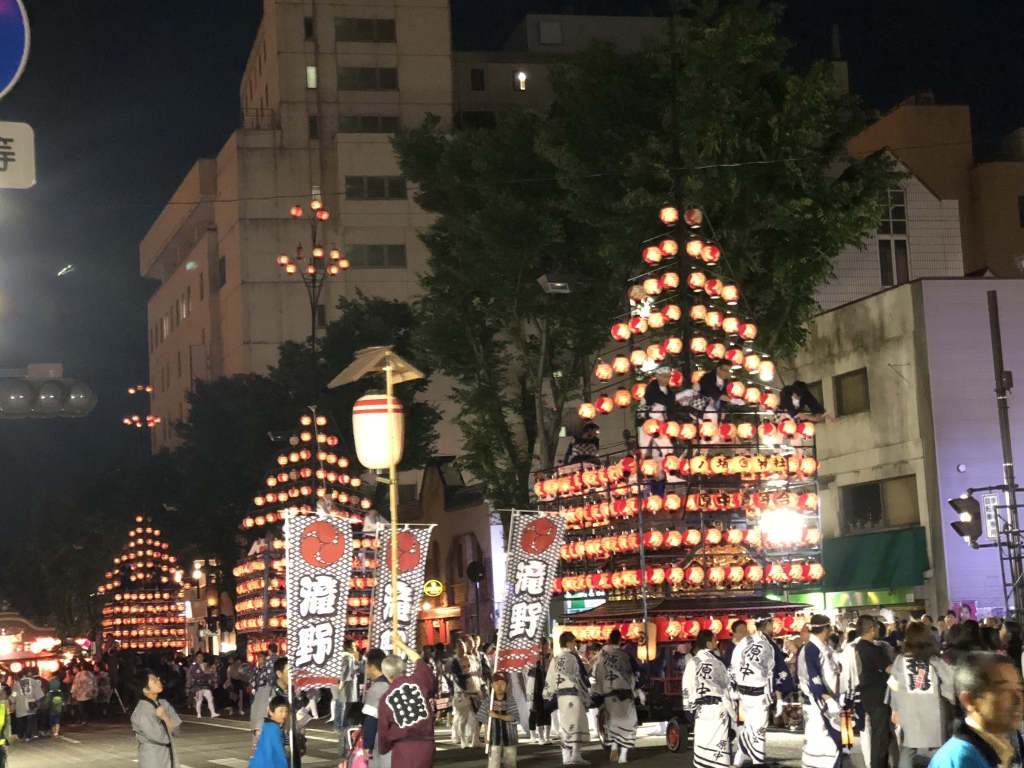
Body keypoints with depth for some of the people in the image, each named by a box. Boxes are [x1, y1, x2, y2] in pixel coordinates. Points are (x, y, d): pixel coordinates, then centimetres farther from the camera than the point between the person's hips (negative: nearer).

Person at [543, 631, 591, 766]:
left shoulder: (555, 660, 13)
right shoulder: (573, 657, -8)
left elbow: (550, 680, 13)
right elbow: (581, 678, -10)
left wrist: (550, 698, 18)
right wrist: (586, 697, -6)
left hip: (561, 696, 7)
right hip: (574, 694, -7)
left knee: (565, 725, 11)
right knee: (576, 724, -6)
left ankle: (566, 757, 12)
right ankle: (576, 755, -12)